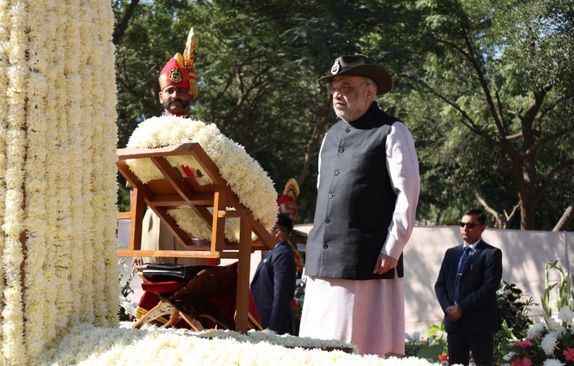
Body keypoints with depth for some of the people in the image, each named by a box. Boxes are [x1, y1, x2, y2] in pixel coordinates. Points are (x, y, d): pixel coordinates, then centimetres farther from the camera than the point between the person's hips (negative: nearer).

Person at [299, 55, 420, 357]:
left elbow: (408, 194, -8)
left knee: (367, 348, -6)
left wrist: (392, 250, -13)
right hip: (323, 264, 7)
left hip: (368, 264, -7)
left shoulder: (391, 132, -2)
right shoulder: (332, 136, 19)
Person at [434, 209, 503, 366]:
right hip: (454, 322, 5)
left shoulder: (491, 253, -2)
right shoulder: (451, 253, 16)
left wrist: (461, 308, -14)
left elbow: (489, 287, -13)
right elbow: (440, 284, 13)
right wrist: (448, 308, -5)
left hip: (479, 323, -5)